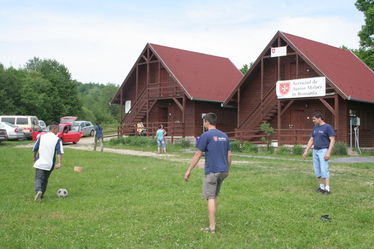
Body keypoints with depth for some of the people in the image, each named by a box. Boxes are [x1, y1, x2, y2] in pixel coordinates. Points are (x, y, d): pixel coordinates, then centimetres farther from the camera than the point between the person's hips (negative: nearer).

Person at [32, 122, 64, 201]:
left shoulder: (41, 136, 3)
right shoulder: (58, 139, -5)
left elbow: (35, 149, 8)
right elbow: (59, 152, -16)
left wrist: (34, 157, 25)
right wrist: (59, 163, -20)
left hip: (39, 162, 0)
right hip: (50, 164, 0)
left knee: (38, 178, -4)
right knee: (45, 179, 16)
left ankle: (38, 191, -30)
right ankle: (41, 195, 21)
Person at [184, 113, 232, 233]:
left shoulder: (206, 135, -8)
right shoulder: (224, 136, 11)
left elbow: (198, 154, -9)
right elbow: (229, 155, 14)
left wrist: (188, 171, -5)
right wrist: (227, 169, 26)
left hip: (211, 171, -7)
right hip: (223, 171, 7)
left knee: (211, 197, -3)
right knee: (214, 196, 17)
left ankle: (212, 227, -4)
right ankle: (212, 221, 22)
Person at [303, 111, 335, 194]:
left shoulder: (328, 127, -9)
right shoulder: (315, 128, 13)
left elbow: (332, 140, -14)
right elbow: (311, 140, 17)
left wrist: (328, 153, -21)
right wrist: (306, 151, 11)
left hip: (323, 151, -7)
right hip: (315, 151, 7)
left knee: (324, 170, -13)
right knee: (317, 171, 8)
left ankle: (327, 189, -12)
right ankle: (322, 187, 17)